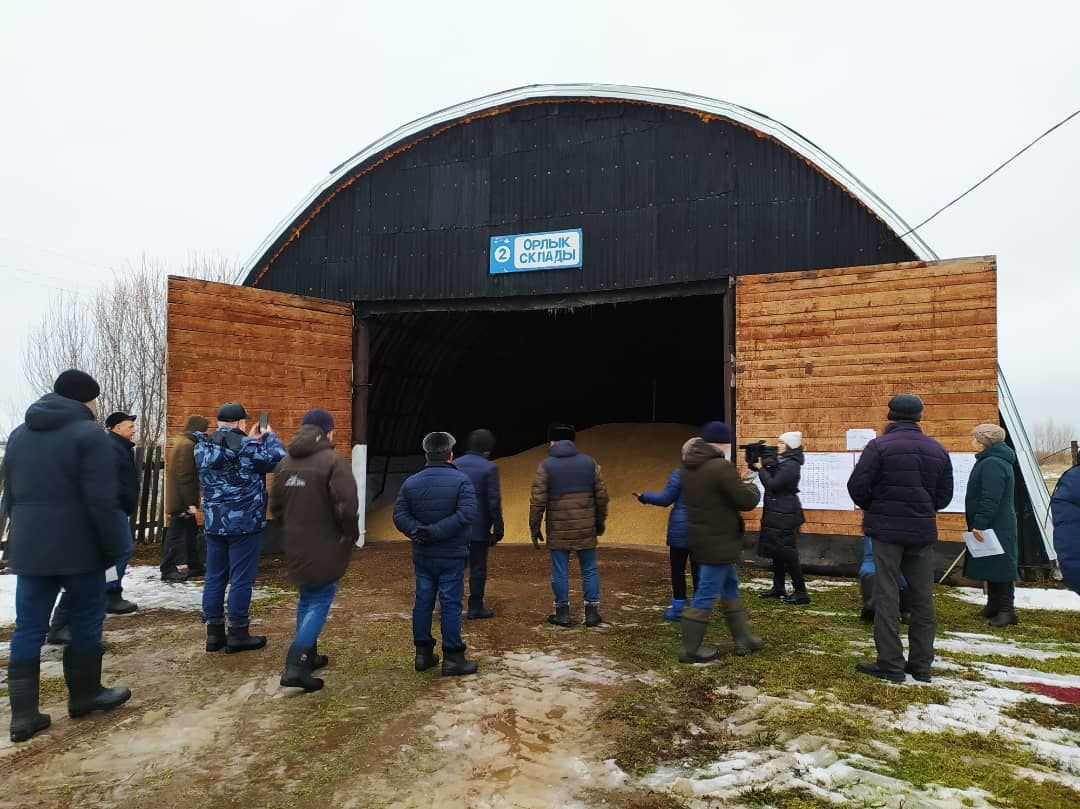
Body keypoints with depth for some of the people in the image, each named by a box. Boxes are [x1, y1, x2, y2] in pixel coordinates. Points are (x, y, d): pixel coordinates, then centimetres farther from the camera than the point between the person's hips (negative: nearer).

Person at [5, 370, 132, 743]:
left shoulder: (19, 433, 13)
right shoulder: (88, 433, -11)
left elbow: (11, 496, 19)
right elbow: (101, 501, -16)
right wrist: (114, 548, -9)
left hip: (28, 548, 6)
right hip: (78, 546, -6)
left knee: (28, 628, 8)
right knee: (86, 619, 10)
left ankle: (23, 713, 8)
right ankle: (84, 695, 21)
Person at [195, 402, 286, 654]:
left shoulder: (203, 447, 6)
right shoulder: (246, 446, -16)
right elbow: (279, 459, -8)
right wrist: (269, 436, 7)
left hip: (214, 522, 7)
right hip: (245, 523, -7)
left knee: (214, 577, 12)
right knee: (241, 579, 1)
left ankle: (214, 632, 18)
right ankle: (238, 633, 7)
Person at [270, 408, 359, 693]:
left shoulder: (286, 462, 6)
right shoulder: (333, 461, -16)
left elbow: (276, 506, 13)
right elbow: (347, 506, -23)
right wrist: (351, 535, -7)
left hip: (296, 547, 7)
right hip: (325, 547, -7)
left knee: (307, 597, 21)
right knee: (320, 600, 1)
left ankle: (308, 656, 31)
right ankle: (295, 667, -7)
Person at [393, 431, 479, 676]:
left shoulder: (411, 483, 4)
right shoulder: (461, 480, -9)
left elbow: (399, 515, -5)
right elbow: (467, 513, -22)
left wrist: (416, 531, -17)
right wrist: (436, 531, -21)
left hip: (422, 555, 4)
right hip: (451, 556, -4)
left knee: (423, 602, 12)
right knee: (450, 604, 1)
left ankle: (423, 654, 21)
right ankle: (452, 659, 7)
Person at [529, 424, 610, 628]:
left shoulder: (546, 466, -4)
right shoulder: (589, 462, 4)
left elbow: (537, 500, -8)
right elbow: (601, 495, 5)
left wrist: (534, 527, 0)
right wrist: (600, 522, 15)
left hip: (558, 529, -2)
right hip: (586, 528, 2)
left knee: (560, 571, 7)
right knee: (589, 570, 11)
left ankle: (562, 613, 13)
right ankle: (592, 612, 12)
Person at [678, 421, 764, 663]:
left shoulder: (690, 466, 6)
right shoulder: (721, 467, -22)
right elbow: (746, 501, -16)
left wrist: (738, 485, 8)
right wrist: (752, 488, 6)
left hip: (701, 537, 9)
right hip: (717, 541, -9)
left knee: (730, 587, 21)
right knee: (706, 594, 0)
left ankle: (742, 639, 31)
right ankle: (690, 649, 8)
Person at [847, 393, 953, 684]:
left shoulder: (879, 446, -10)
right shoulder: (937, 450, 7)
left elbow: (857, 486, -12)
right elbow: (945, 495, 11)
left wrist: (873, 510, 7)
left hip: (886, 529, -4)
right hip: (923, 531, 4)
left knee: (887, 595, 1)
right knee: (922, 597, 12)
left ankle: (890, 664, 4)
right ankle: (921, 665, 18)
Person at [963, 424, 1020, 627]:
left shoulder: (992, 464, -19)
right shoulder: (992, 461, 16)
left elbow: (990, 499, -24)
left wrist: (979, 524, -23)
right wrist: (979, 524, 21)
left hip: (996, 528, -11)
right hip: (992, 527, 11)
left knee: (1000, 568, -5)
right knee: (991, 567, 16)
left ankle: (1007, 610, 0)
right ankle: (994, 606, 24)